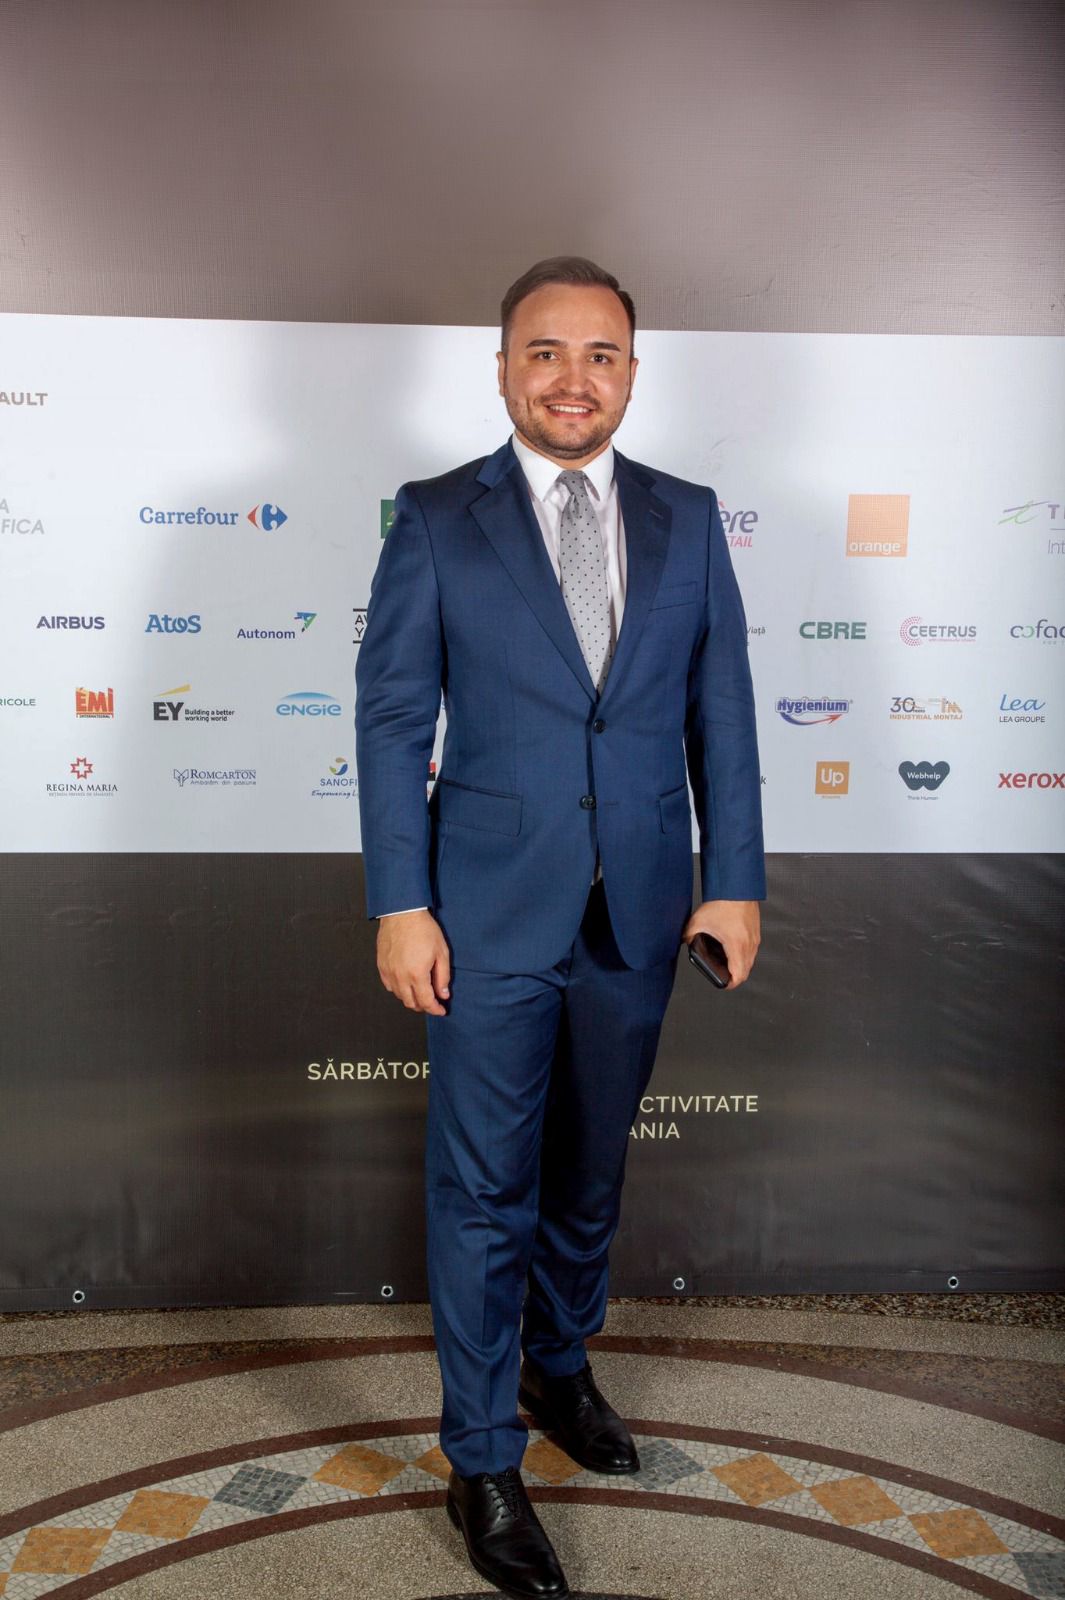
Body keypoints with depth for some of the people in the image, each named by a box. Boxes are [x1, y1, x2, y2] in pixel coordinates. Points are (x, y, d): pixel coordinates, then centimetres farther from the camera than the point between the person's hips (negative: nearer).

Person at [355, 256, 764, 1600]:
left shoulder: (686, 518, 5)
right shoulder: (437, 518, -3)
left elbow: (721, 711, 5)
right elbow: (391, 717, -5)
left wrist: (735, 881, 1)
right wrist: (400, 903, -10)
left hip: (640, 917, 3)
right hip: (492, 912, -3)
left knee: (589, 1172, 19)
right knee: (482, 1191, 6)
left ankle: (558, 1367, 45)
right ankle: (481, 1461, 25)